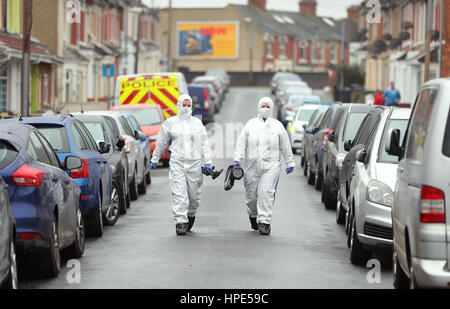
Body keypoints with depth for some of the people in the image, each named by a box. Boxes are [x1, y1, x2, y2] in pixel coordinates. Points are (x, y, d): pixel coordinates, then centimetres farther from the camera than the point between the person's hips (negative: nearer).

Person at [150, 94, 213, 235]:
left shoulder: (197, 123, 11)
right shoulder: (170, 123, 7)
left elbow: (204, 144, 11)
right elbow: (161, 143, 15)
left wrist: (207, 162, 2)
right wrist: (155, 160, 18)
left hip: (194, 164, 2)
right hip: (177, 163, -2)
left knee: (194, 195, 6)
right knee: (179, 195, -12)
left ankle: (191, 215, 31)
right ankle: (180, 222, -13)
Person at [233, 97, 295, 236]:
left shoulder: (277, 126, 8)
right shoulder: (250, 124, 9)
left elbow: (285, 146, 12)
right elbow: (241, 143, 5)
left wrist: (290, 163, 13)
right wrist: (237, 159, -6)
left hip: (271, 165, -1)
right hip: (252, 165, 2)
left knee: (266, 192, -16)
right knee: (251, 194, 6)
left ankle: (264, 222, -15)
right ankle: (253, 215, 34)